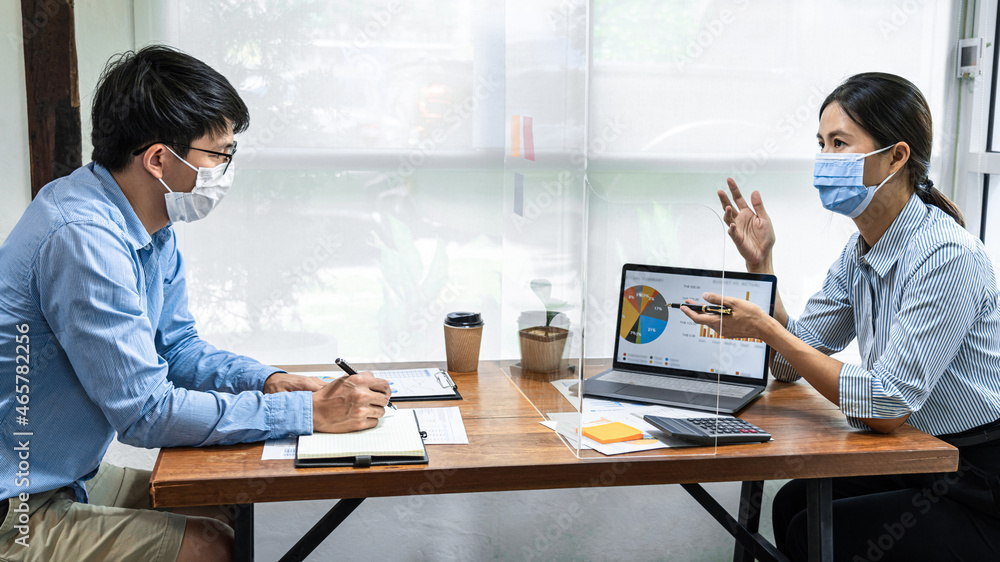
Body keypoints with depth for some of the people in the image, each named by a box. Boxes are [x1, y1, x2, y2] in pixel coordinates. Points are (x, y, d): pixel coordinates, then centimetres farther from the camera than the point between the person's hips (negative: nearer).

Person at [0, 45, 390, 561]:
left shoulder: (152, 229, 2)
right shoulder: (82, 238, -29)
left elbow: (177, 349, 12)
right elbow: (145, 412, -28)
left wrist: (266, 380, -7)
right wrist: (312, 413, -26)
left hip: (65, 476, 9)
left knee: (223, 515, 8)